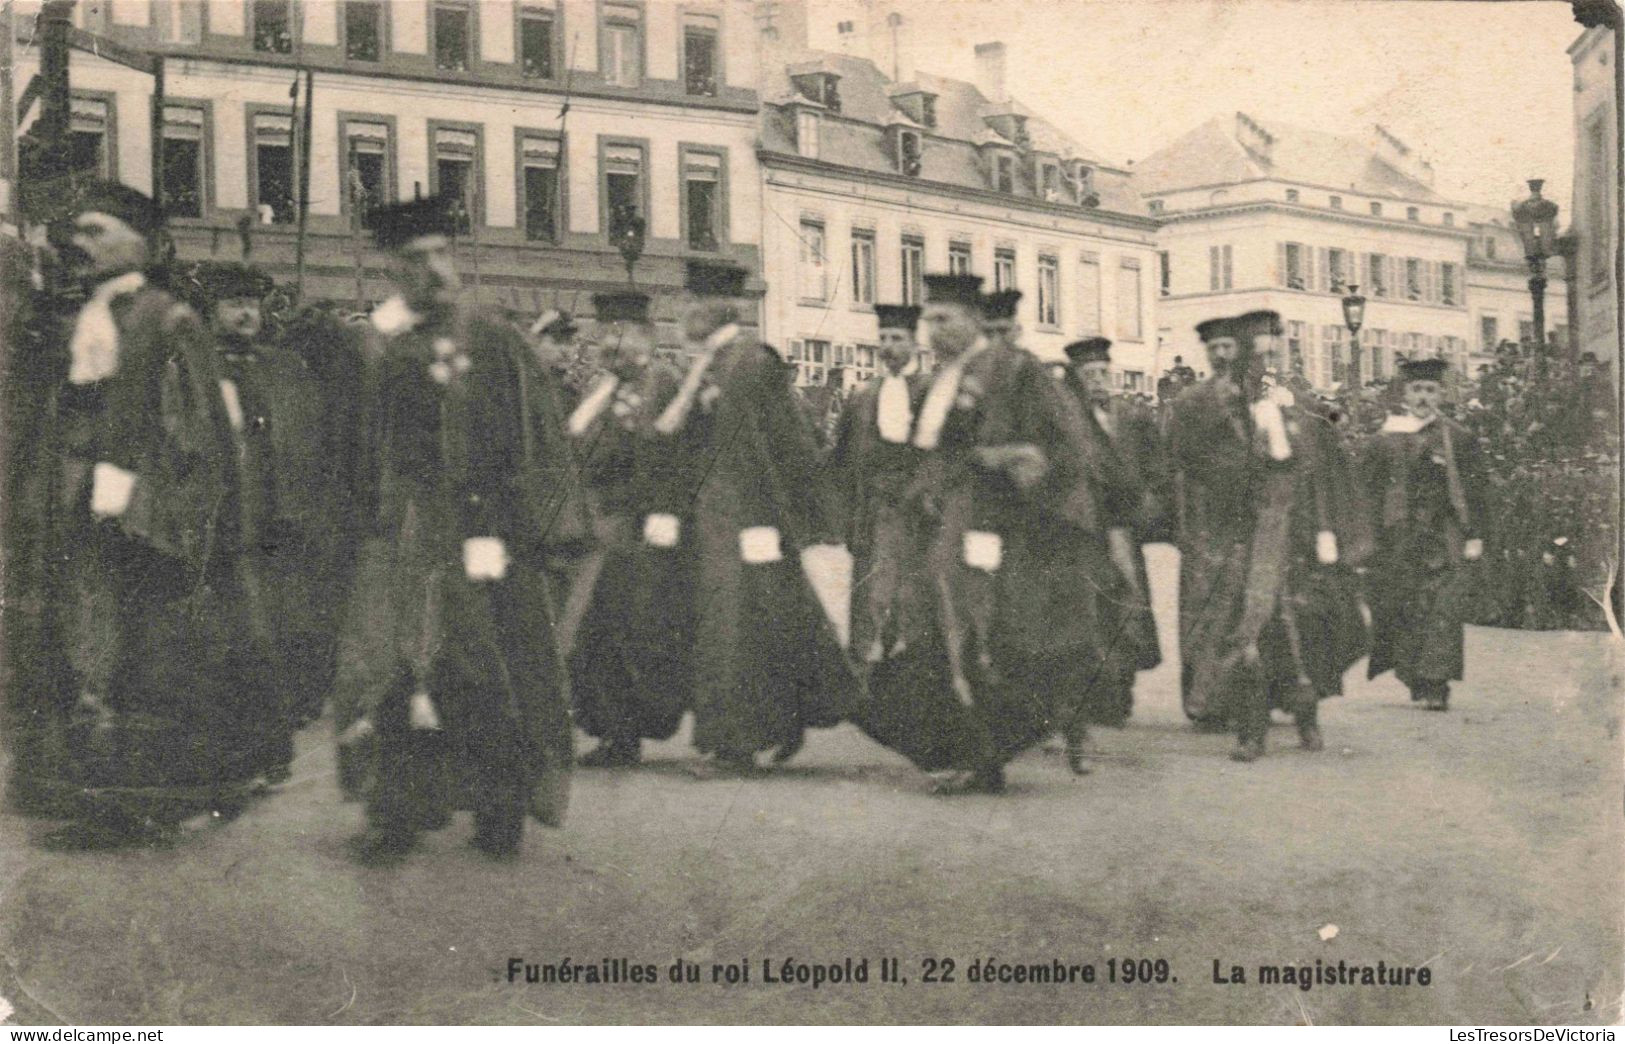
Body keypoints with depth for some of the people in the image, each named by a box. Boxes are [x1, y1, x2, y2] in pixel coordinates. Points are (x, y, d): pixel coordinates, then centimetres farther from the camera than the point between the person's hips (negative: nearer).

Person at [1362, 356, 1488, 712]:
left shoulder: (1458, 438, 5)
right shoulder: (1386, 439, 8)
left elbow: (1473, 491, 5)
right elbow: (1370, 491, 9)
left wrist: (1474, 535, -2)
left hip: (1444, 540, -2)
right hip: (1397, 542, 2)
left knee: (1440, 613, -10)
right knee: (1403, 612, 4)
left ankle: (1436, 686, -11)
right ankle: (1416, 681, 17)